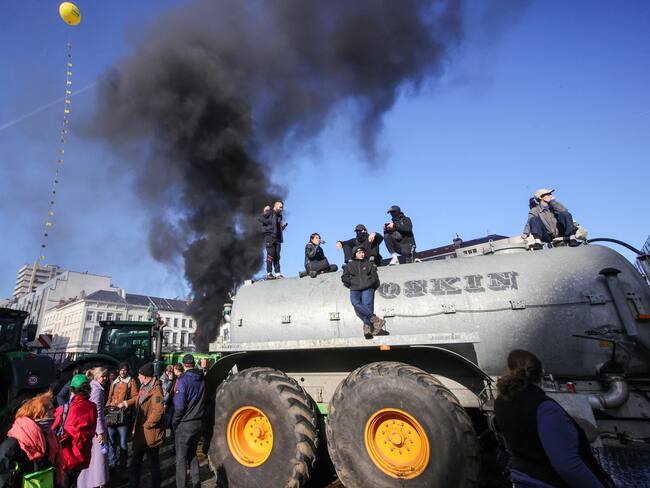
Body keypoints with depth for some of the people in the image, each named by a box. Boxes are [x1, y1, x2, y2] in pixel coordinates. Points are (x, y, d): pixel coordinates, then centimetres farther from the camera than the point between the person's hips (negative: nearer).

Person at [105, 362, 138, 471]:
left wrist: (125, 403, -16)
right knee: (111, 440, 10)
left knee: (122, 442, -2)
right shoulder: (114, 382, 17)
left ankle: (122, 465, 12)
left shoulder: (131, 382, 0)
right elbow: (109, 398, 21)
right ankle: (112, 462, 27)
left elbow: (135, 397, -5)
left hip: (123, 415, -5)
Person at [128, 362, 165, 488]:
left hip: (150, 434, -9)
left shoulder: (155, 389, -21)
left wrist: (146, 425, -20)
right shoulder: (144, 388, 10)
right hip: (140, 433, 9)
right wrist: (136, 426, 14)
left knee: (153, 463, 8)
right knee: (135, 463, 17)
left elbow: (158, 411, -30)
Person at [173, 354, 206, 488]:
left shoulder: (183, 380, -17)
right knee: (193, 454, 21)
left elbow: (179, 405, -18)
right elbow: (203, 401, 5)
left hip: (185, 424, -6)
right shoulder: (202, 379, 0)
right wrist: (199, 415, 13)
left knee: (181, 458, 8)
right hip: (199, 423, 6)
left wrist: (174, 422, -5)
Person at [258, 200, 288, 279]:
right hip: (269, 236, -7)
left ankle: (278, 273, 4)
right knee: (270, 254, -9)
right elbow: (260, 218, -11)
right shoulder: (269, 212, 1)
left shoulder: (279, 216, 23)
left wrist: (283, 226, 7)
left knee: (277, 256, 4)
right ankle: (269, 274, -7)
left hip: (277, 238, 7)